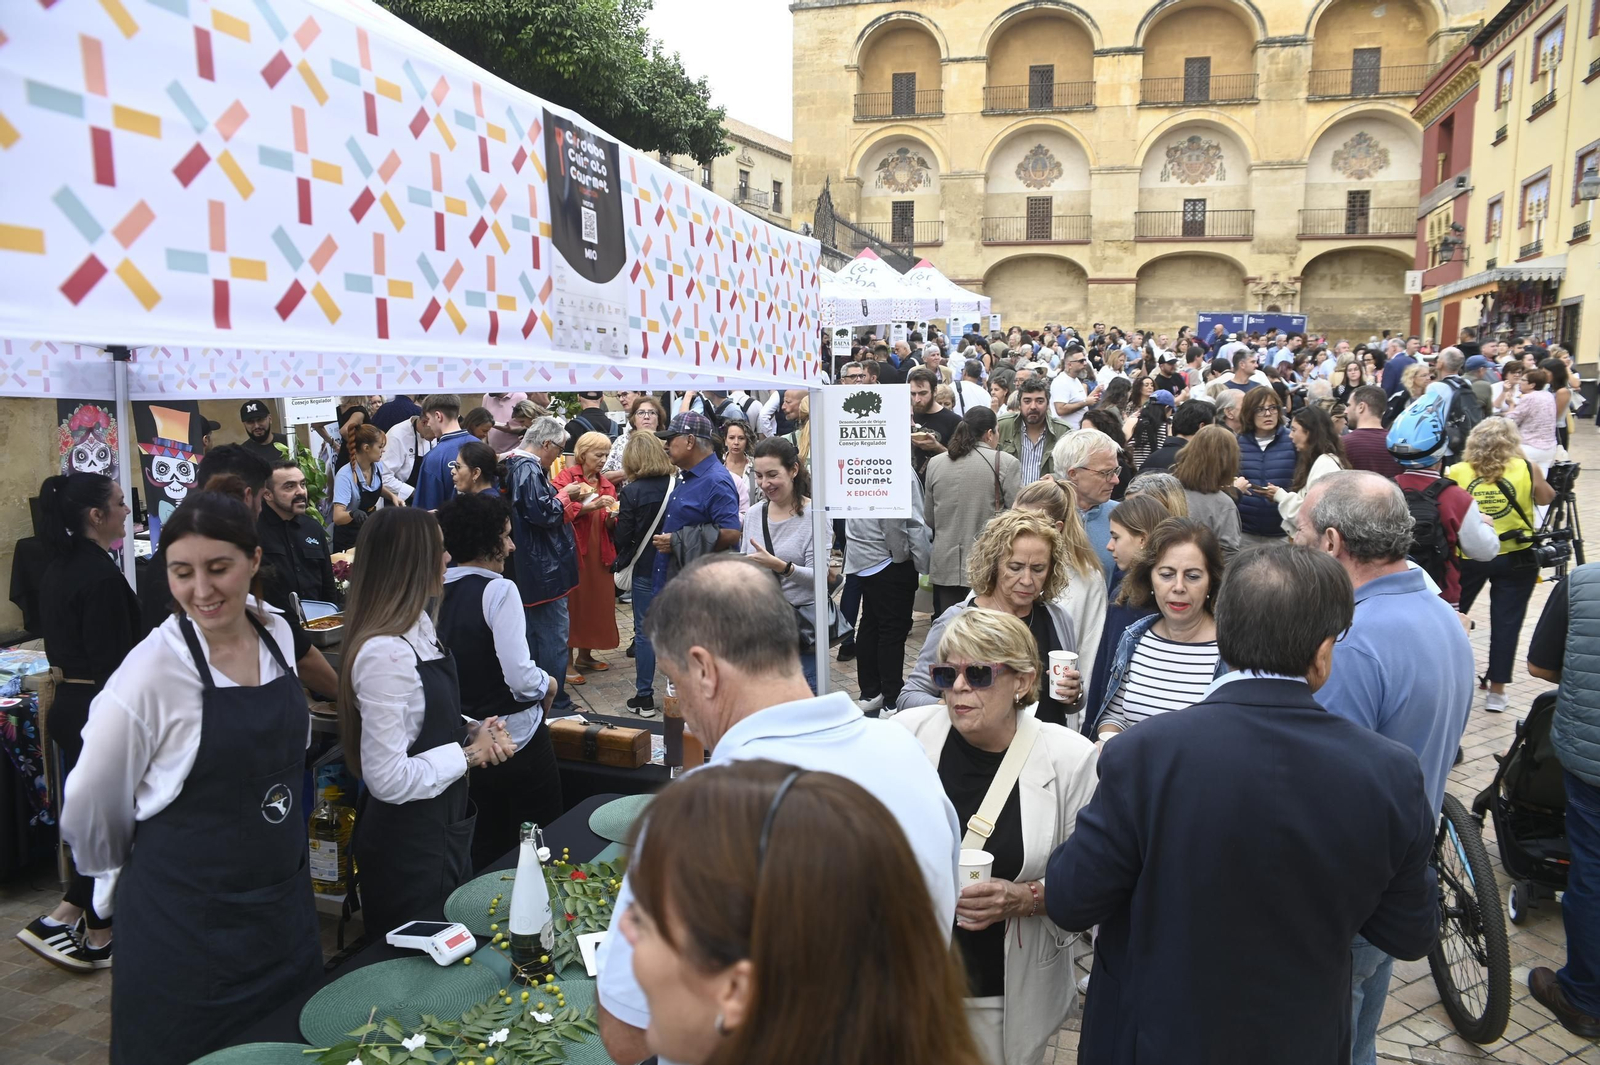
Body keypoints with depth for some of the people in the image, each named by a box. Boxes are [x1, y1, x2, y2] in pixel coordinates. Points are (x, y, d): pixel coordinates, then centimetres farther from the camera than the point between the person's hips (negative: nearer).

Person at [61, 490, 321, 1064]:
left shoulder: (276, 633, -3)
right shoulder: (152, 672, -21)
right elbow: (89, 810, -10)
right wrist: (124, 878, 5)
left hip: (285, 903, 5)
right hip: (187, 924, -5)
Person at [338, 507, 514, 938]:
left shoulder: (419, 624, 2)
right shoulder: (384, 653, -28)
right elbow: (388, 778, -27)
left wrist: (475, 735, -2)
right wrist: (468, 754, -17)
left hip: (441, 824, 9)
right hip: (408, 842, -9)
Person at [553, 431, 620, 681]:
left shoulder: (606, 485, 15)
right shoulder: (565, 477, -3)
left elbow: (610, 525, 15)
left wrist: (612, 517, -6)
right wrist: (591, 505, -24)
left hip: (599, 553, 6)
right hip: (572, 551, -6)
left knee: (596, 602, 9)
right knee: (572, 604, -4)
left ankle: (585, 655, 23)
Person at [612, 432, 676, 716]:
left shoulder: (631, 492, -13)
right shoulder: (677, 485, -5)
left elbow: (621, 538, -10)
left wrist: (616, 518, 8)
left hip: (645, 568, -3)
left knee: (644, 631, 6)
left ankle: (644, 697, 11)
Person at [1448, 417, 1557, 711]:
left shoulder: (1455, 473, -6)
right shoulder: (1528, 469, -5)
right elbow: (1546, 498, 13)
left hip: (1467, 557, 0)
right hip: (1515, 558, 0)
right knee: (1506, 623, 8)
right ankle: (1496, 690, 12)